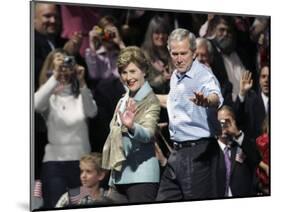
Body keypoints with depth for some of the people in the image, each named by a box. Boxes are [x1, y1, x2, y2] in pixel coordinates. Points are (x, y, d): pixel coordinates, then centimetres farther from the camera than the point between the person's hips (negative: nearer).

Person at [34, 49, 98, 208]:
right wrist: (55, 76, -29)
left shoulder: (80, 95, 6)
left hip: (82, 160, 2)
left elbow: (92, 112, -16)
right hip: (54, 161, -2)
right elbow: (37, 105, -22)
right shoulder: (48, 97, 2)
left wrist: (81, 82, -27)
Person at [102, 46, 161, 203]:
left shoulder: (151, 101, -9)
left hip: (140, 175, -8)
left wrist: (131, 126, -47)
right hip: (119, 175, 8)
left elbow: (148, 134, -25)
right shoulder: (124, 100, 15)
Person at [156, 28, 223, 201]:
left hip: (197, 151, -8)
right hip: (177, 151, 8)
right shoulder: (175, 76, 11)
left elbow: (216, 98, -37)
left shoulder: (204, 75, -14)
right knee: (163, 200, 11)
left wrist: (205, 101, -59)